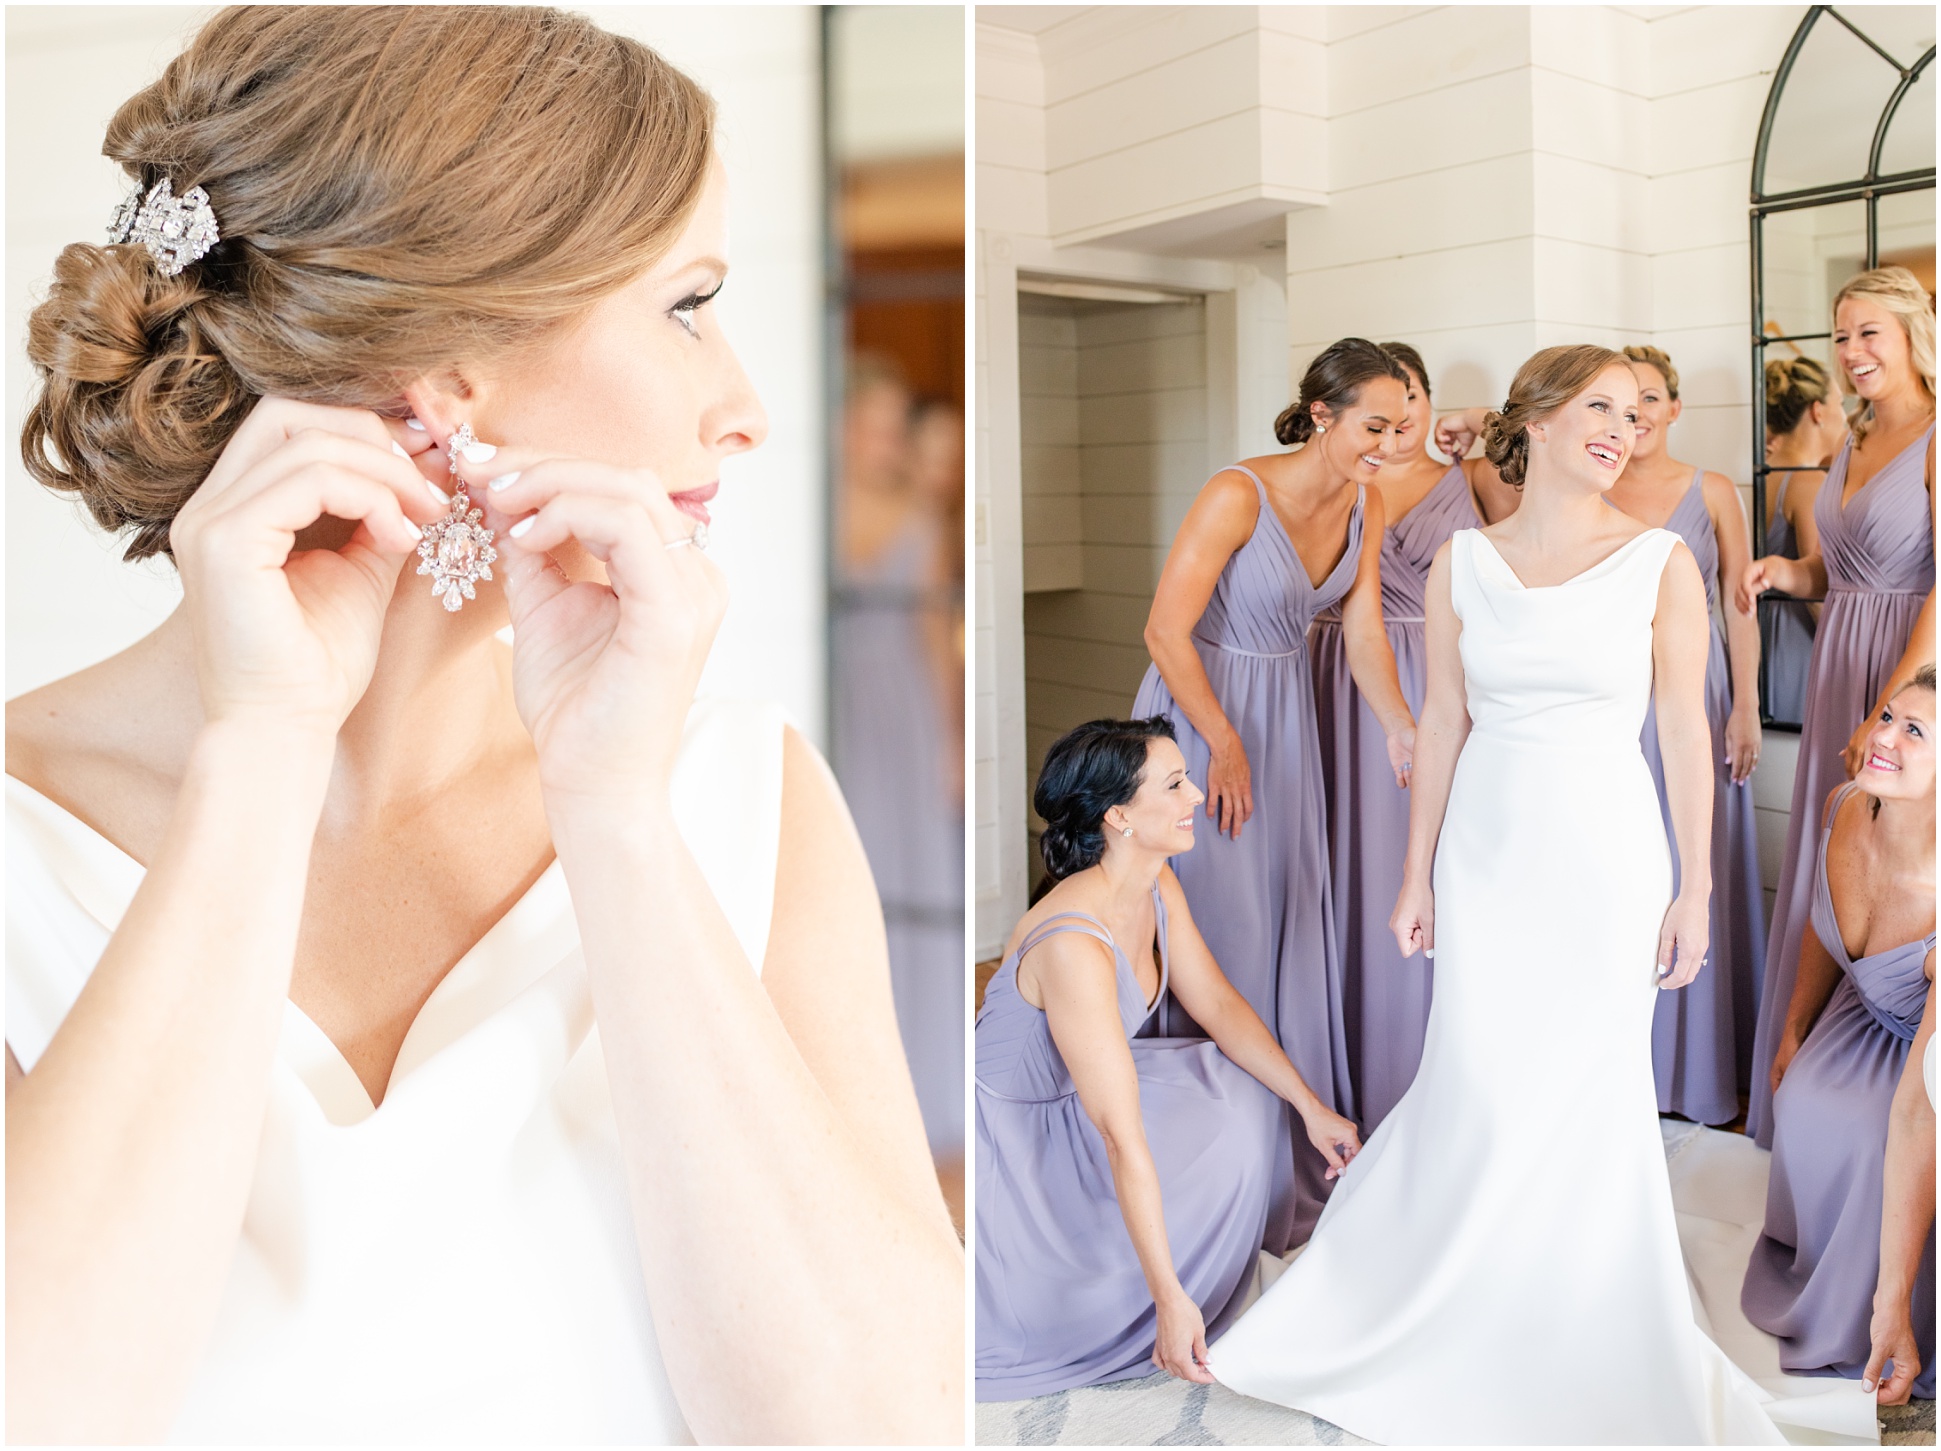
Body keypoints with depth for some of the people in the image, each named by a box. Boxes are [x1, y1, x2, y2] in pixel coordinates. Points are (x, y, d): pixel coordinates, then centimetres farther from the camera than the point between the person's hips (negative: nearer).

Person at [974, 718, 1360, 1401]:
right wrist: (1170, 1300, -31)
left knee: (1242, 1099, -4)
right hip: (1008, 1134, -8)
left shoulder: (1158, 886, -9)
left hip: (1072, 1094, 8)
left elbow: (1218, 1005, 4)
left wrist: (1313, 1108, -2)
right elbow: (1121, 1137, -35)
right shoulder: (1074, 944, -36)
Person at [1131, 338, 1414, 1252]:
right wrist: (1225, 746, -16)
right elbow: (1166, 632, -20)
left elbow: (1363, 630, -2)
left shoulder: (1365, 507, -2)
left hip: (1285, 712, 7)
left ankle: (1301, 1139, 28)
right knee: (1224, 928, -5)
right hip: (1200, 709, -7)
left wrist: (1401, 727, -18)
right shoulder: (1237, 496, -23)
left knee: (1297, 916, 12)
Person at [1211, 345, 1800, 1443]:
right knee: (1477, 1095, 5)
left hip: (1607, 857, -1)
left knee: (1594, 1099, 6)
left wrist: (1696, 891, -3)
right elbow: (1443, 723, 5)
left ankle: (1592, 1343, 28)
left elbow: (1687, 734, -1)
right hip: (1487, 853, 1)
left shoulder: (1662, 562, -3)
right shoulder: (1463, 562, 2)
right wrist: (1419, 876, 6)